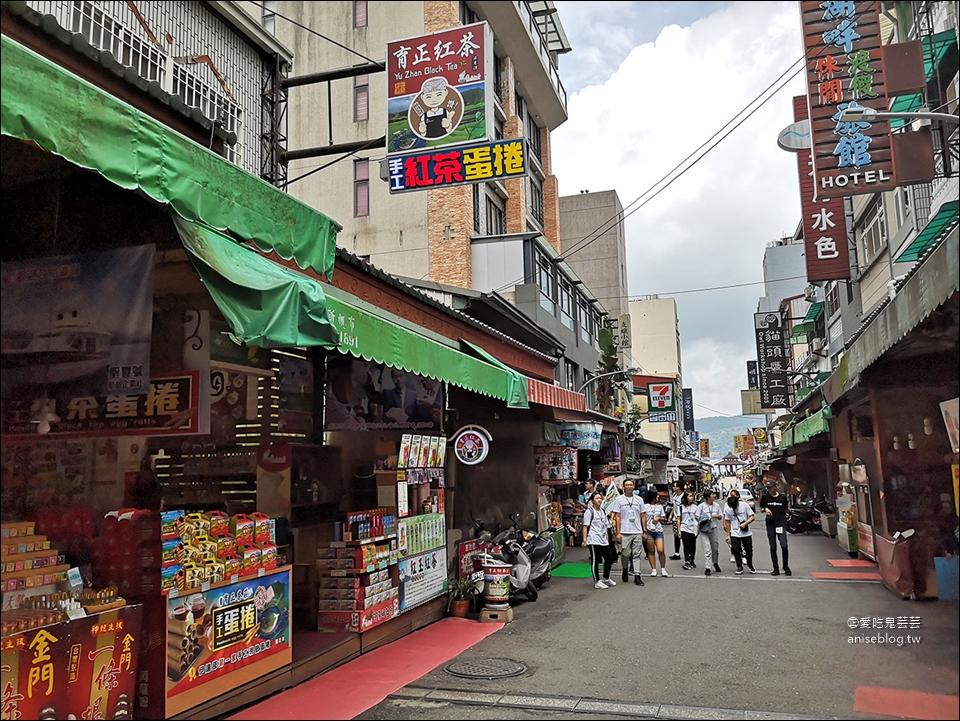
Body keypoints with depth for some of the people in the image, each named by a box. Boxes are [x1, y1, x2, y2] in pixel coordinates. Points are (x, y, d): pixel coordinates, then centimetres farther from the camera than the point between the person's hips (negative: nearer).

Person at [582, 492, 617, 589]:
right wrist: (584, 539, -16)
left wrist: (607, 537, 19)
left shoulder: (602, 511, 17)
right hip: (594, 540, -7)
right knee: (595, 561, -3)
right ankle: (597, 582, 4)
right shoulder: (589, 511, -5)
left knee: (609, 558, 9)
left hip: (603, 540, 7)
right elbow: (585, 526, -9)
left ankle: (606, 578, 28)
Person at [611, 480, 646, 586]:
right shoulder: (619, 499, 2)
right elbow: (617, 517, 0)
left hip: (638, 532, 2)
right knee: (625, 554, 3)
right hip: (625, 532, -2)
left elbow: (643, 516, 13)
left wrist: (645, 531, 7)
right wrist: (618, 533, -6)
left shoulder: (639, 499, 10)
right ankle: (625, 571, 25)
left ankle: (637, 576, 3)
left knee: (637, 554, 1)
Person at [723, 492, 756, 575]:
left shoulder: (744, 505, -10)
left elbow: (752, 517, -7)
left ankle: (750, 565, 29)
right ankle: (739, 568, 13)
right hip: (734, 534, 1)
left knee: (749, 550, 5)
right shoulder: (727, 509, -5)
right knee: (736, 551, -1)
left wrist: (745, 524, -23)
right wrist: (728, 535, 5)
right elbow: (728, 522, 4)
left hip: (746, 533, -1)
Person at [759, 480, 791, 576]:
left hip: (781, 523, -2)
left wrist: (783, 520, 2)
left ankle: (786, 567, 9)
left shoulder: (782, 497, 0)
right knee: (773, 547, 6)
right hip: (770, 524, 2)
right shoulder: (765, 497, 2)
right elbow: (761, 508, 11)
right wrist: (765, 509, -10)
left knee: (784, 546, -11)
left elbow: (785, 510, 12)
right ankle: (776, 569, 15)